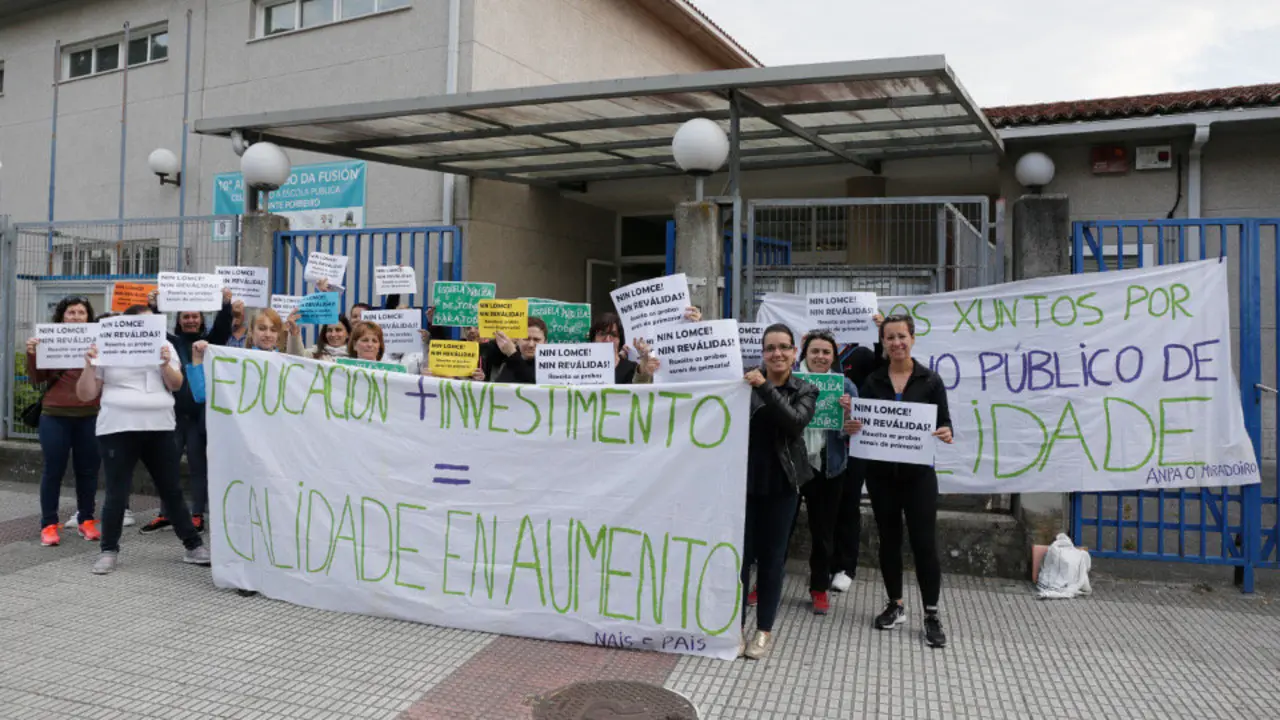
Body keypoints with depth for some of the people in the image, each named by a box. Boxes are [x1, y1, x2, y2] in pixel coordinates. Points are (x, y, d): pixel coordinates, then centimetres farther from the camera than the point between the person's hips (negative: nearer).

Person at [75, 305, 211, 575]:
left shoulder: (164, 345, 7)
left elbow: (176, 385, -1)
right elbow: (85, 395, 2)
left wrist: (165, 364, -19)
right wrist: (89, 365, -14)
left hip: (160, 429, 2)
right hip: (118, 430, -2)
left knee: (172, 491, 7)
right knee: (117, 494, -1)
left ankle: (193, 546, 14)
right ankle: (109, 551, 16)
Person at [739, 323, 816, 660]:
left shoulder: (805, 391, 3)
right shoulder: (747, 384, 1)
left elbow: (795, 422, -17)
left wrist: (766, 388, -24)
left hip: (780, 483, 1)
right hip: (744, 479, 0)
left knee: (772, 557, 7)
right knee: (740, 554, 1)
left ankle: (764, 631, 19)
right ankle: (736, 627, 15)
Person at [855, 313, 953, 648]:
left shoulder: (930, 380, -2)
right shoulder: (872, 381, 4)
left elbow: (944, 423, -2)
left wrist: (946, 435, -24)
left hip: (918, 472, -2)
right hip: (880, 471, 2)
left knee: (924, 541, -3)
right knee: (889, 538, 11)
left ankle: (931, 616, 7)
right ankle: (895, 605, 25)